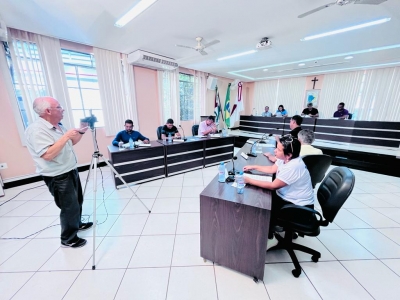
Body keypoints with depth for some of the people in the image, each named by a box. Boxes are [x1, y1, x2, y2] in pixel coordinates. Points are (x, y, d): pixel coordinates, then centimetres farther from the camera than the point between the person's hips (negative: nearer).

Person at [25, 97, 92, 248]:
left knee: (77, 202, 22)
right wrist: (66, 136, -29)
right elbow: (48, 155, -31)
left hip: (71, 171, 9)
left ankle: (77, 224, 44)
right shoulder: (36, 130, -21)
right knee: (70, 207, 4)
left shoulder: (58, 126, 7)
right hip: (58, 177, -9)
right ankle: (68, 239, 24)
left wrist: (81, 132, 2)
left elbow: (70, 143, 17)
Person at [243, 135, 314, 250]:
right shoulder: (285, 159, -6)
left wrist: (249, 181, -25)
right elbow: (272, 169, 11)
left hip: (299, 206, -8)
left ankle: (269, 238, 12)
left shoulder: (293, 167, -33)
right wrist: (254, 167, 5)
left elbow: (273, 186, -30)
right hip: (287, 196, 8)